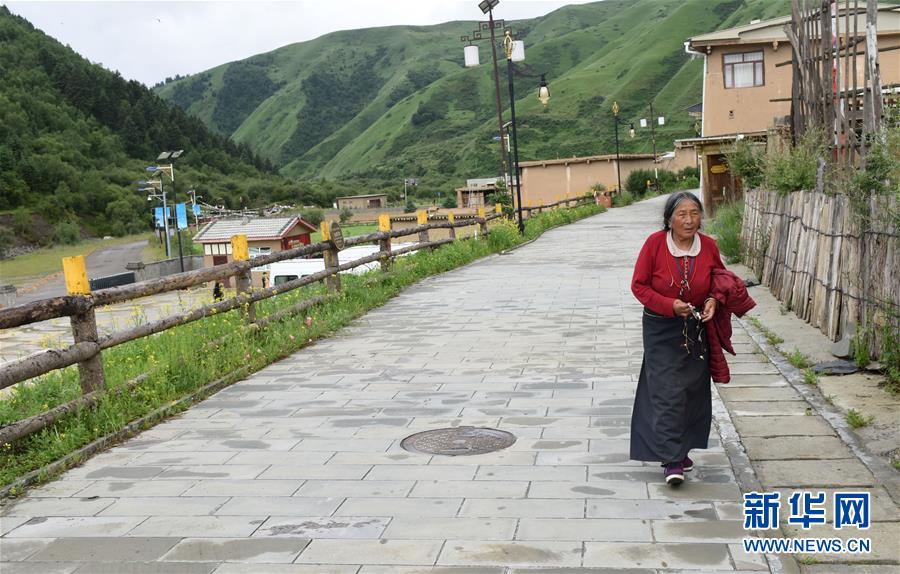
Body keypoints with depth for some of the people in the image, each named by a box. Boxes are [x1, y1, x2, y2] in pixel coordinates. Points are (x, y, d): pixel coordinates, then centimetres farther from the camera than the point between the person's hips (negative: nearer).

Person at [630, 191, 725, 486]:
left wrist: (713, 300, -8)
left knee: (692, 390, 11)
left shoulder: (708, 245, -4)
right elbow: (639, 285, -8)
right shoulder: (655, 243, -14)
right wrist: (670, 305, -20)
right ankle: (672, 461, -8)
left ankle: (680, 449, 29)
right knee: (667, 391, -10)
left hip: (696, 329, 4)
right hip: (662, 330, -4)